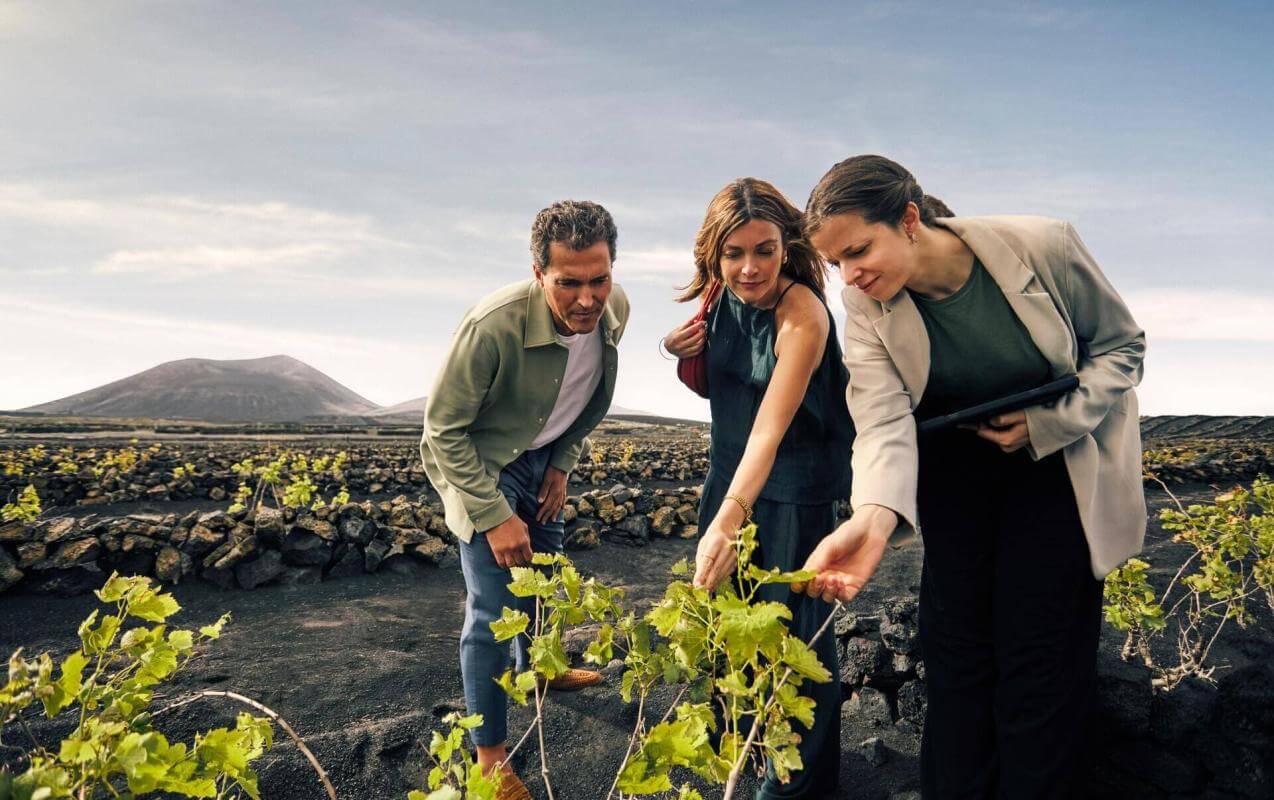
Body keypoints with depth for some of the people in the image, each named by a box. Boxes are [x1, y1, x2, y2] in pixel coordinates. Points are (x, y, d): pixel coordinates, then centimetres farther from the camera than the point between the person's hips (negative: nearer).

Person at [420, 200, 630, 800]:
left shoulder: (615, 310, -17)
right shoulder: (494, 325, -37)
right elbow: (443, 429, -25)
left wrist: (562, 464, 1)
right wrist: (494, 517, -24)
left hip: (542, 455, 6)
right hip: (474, 460, -6)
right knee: (494, 605, -8)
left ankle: (534, 668, 51)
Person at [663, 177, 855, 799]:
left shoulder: (802, 315, -26)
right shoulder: (722, 297, -6)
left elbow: (771, 426, -38)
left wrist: (729, 519, -51)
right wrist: (686, 356, -13)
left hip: (794, 484, -7)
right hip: (730, 473, 7)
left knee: (790, 622, 4)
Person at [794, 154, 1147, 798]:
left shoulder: (1041, 245, -23)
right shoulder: (865, 307, -18)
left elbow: (1121, 345, -8)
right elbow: (883, 420, -31)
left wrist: (1049, 426, -21)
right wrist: (873, 516, -49)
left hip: (1057, 462, -2)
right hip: (953, 471, 2)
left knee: (1038, 655, -2)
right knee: (955, 649, 4)